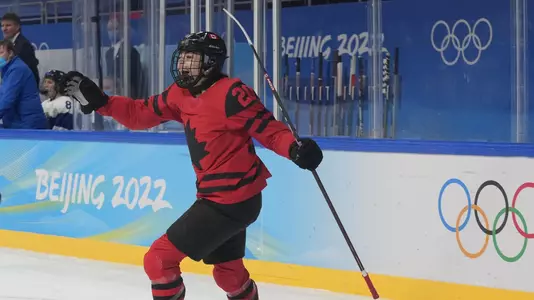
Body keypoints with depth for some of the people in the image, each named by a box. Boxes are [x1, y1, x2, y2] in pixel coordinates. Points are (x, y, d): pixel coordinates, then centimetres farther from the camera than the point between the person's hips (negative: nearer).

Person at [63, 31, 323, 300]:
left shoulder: (230, 93, -19)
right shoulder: (181, 94, 5)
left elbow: (268, 129, -19)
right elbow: (140, 114, 12)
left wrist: (295, 148, -38)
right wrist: (97, 101, 3)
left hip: (231, 200, -9)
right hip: (220, 196, 9)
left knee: (159, 259, -10)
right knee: (228, 271, 28)